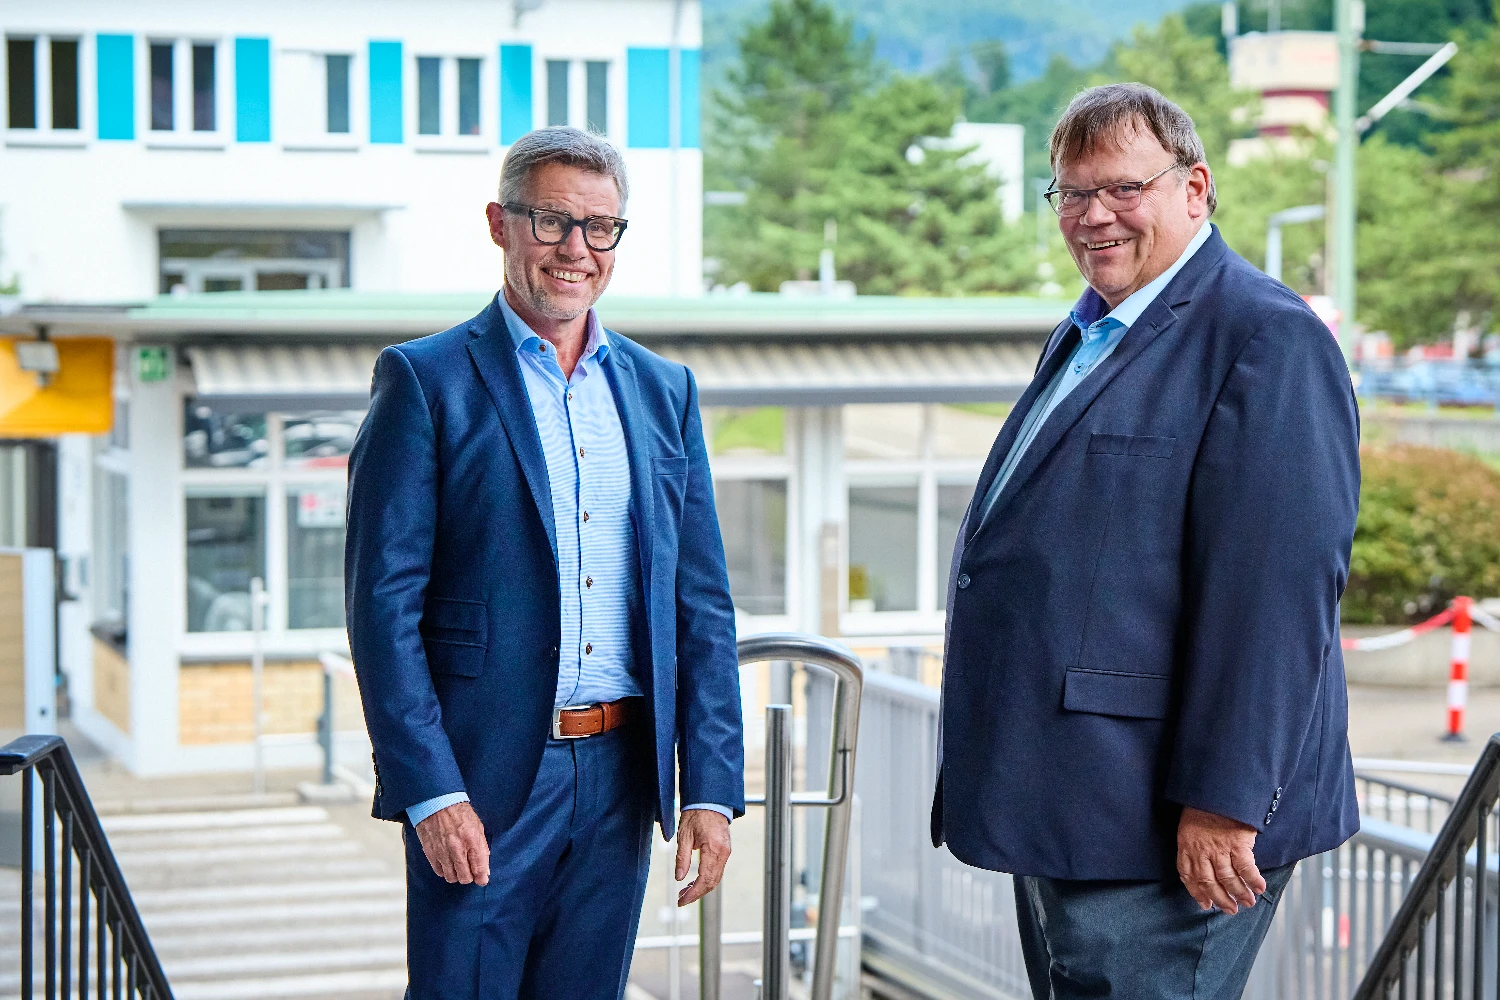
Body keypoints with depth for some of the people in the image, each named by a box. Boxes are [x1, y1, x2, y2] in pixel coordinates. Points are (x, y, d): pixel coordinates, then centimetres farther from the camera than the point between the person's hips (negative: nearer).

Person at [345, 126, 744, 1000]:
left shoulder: (664, 391, 12)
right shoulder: (426, 380, -2)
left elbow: (703, 607, 11)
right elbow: (384, 605, -7)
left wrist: (712, 788, 3)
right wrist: (432, 792, -15)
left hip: (619, 780, 4)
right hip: (481, 779, -4)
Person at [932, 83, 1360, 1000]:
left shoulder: (1266, 337, -13)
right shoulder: (1087, 337, 18)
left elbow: (1278, 585, -21)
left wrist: (1224, 799, -23)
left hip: (1160, 835, -9)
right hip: (1063, 818, 10)